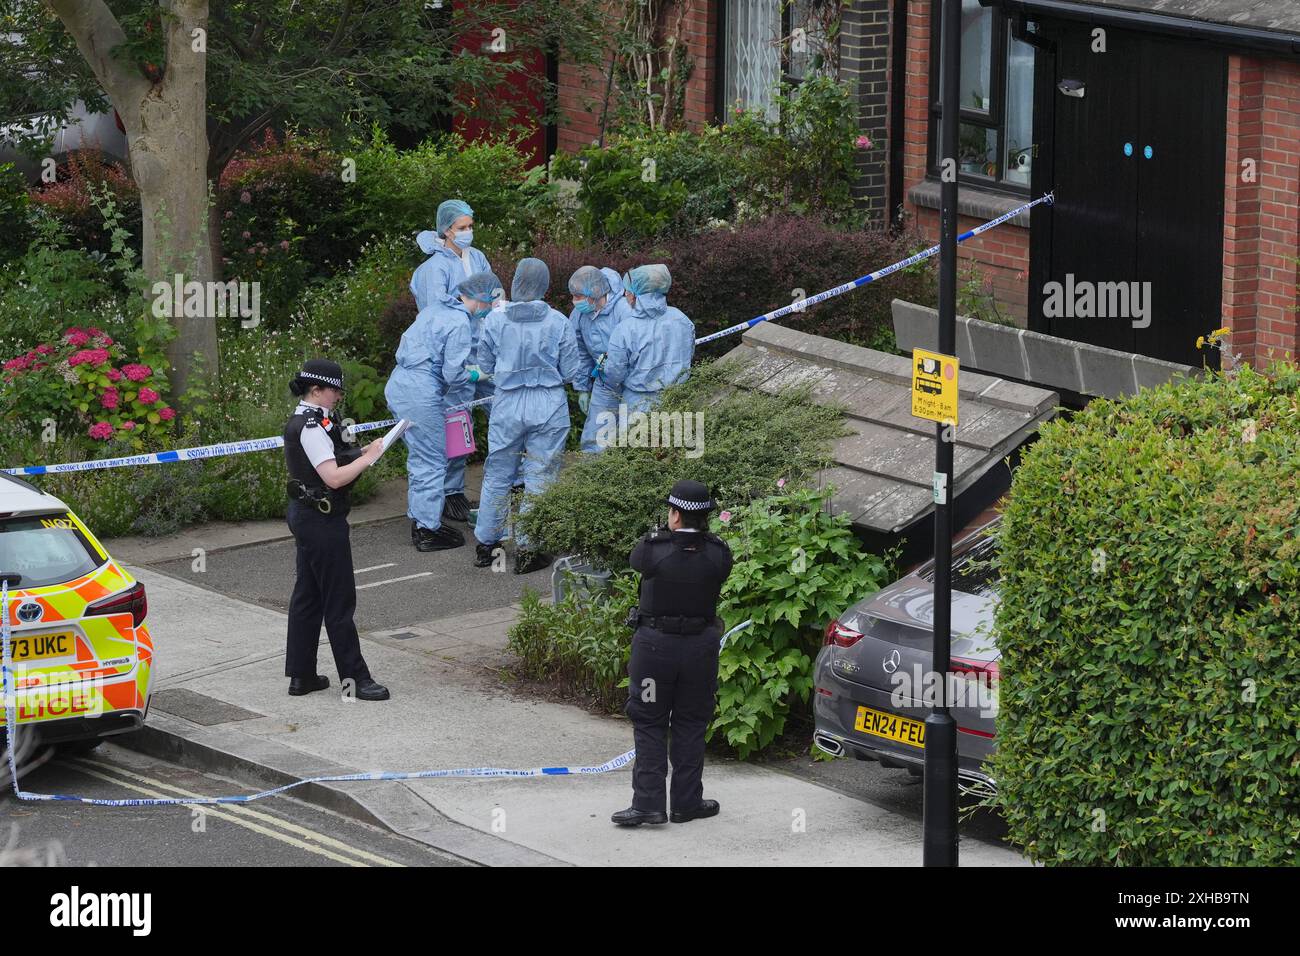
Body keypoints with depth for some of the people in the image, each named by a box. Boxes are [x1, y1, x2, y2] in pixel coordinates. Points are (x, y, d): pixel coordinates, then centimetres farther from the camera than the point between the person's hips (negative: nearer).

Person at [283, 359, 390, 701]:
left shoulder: (302, 421, 11)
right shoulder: (311, 427, -21)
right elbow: (334, 477, -25)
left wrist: (361, 452, 5)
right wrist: (368, 457, -16)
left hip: (306, 516, 11)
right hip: (322, 519, -11)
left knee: (307, 596, 14)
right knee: (339, 600, -3)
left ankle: (300, 675, 20)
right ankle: (355, 678, 2)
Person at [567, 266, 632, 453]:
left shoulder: (624, 311, -22)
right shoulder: (580, 314, -1)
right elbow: (581, 353, 12)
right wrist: (583, 388, 13)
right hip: (603, 387, 5)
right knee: (593, 441, 2)